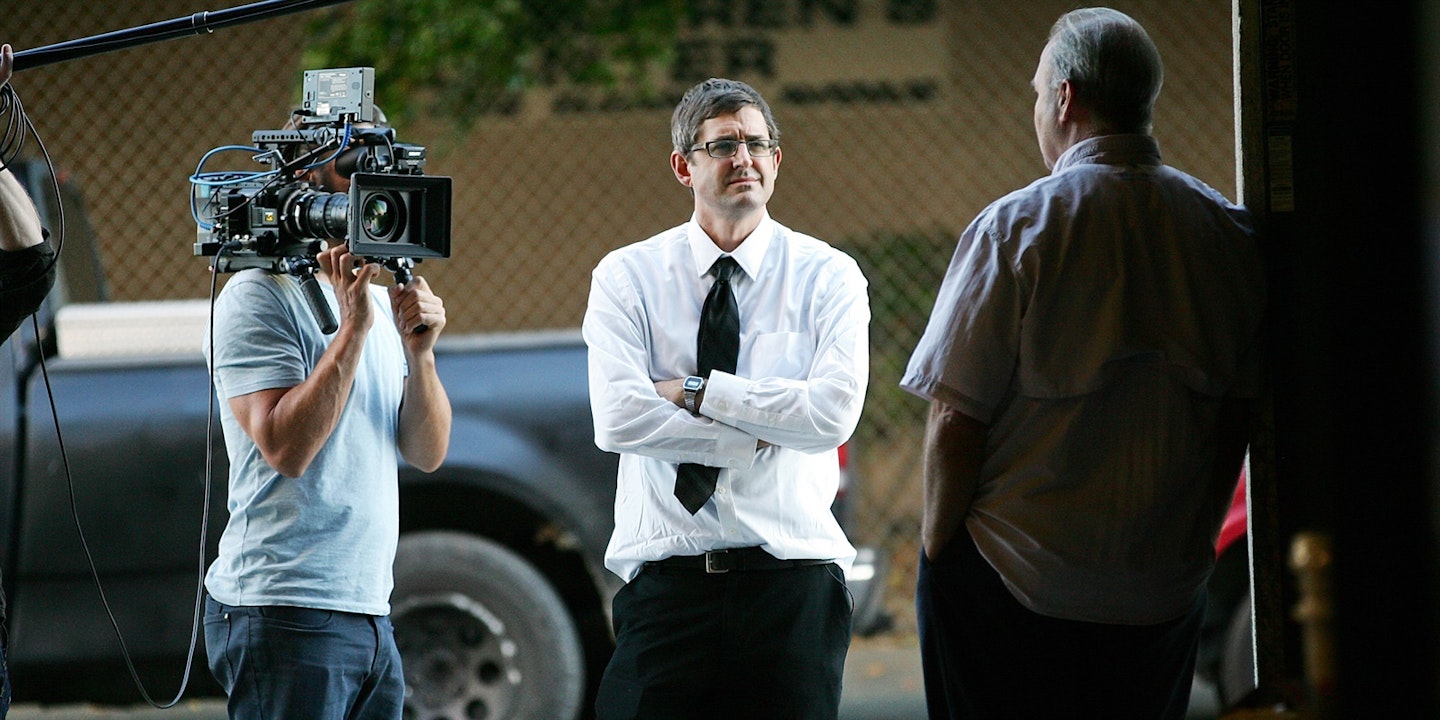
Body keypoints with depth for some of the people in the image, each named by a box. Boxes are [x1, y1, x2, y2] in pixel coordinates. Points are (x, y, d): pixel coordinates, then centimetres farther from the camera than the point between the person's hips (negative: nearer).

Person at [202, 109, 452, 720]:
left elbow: (427, 454, 11)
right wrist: (354, 329, -19)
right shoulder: (259, 296, -7)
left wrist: (419, 352, -5)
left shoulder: (377, 300, 17)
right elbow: (286, 448, -18)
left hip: (369, 614, 8)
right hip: (285, 616, -8)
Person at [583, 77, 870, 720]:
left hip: (791, 582, 0)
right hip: (666, 585, 0)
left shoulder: (828, 276, 4)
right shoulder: (627, 277, 5)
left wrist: (695, 391, -10)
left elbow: (833, 413, -11)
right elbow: (620, 420, -10)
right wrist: (760, 437, -10)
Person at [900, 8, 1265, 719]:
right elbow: (1240, 414, 8)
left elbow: (955, 417, -13)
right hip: (1166, 592, 4)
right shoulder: (1229, 231, 2)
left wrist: (938, 551, -1)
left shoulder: (1018, 226, -11)